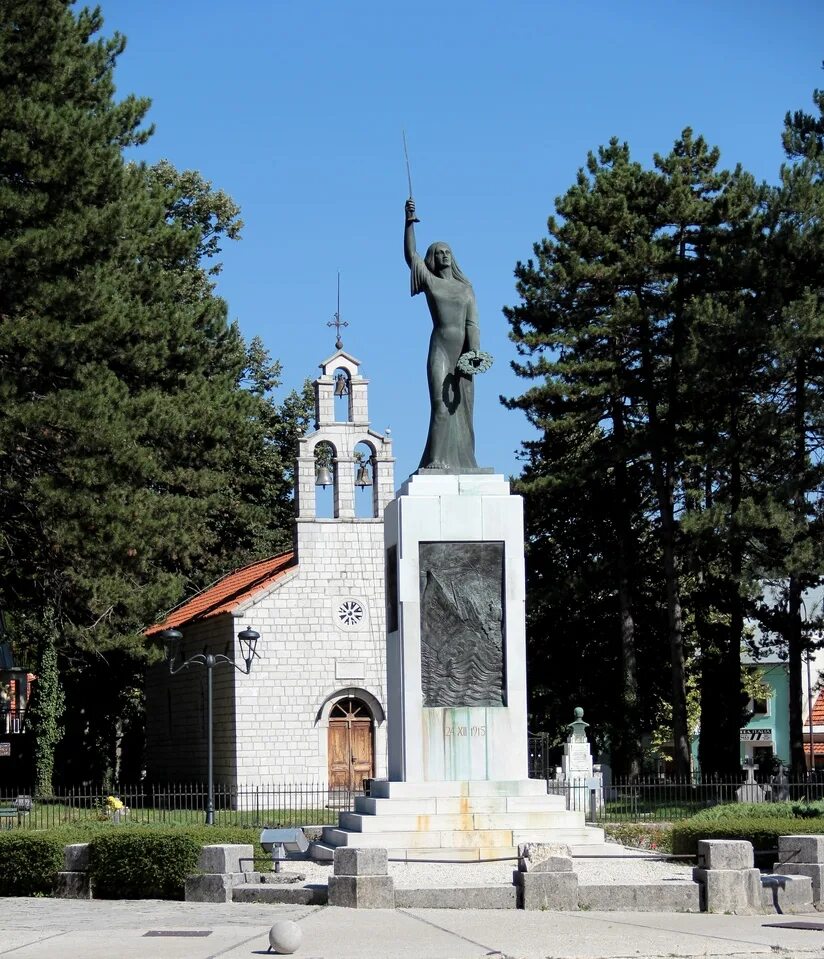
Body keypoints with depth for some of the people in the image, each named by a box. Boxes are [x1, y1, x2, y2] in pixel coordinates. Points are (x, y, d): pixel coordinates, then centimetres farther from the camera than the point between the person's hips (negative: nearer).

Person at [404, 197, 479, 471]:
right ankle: (438, 461, -19)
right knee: (441, 404, -14)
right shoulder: (429, 281, 11)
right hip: (440, 347, -3)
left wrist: (474, 352, -7)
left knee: (463, 406, 0)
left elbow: (472, 323, 6)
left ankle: (462, 461, 0)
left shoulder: (466, 288, 16)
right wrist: (409, 221, -9)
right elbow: (410, 254, 0)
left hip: (464, 348, 3)